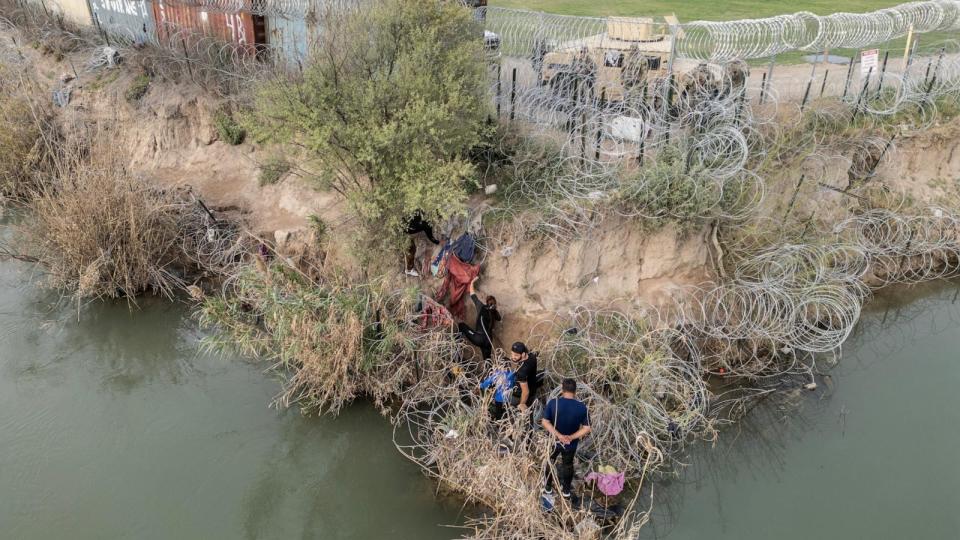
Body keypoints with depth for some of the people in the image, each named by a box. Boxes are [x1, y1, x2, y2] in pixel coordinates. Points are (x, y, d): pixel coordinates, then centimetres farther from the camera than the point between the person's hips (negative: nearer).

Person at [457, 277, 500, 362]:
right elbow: (500, 319, 30)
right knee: (487, 359, 14)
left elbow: (472, 295, 2)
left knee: (461, 326, 12)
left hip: (478, 338, -5)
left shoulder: (482, 307, -6)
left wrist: (472, 283, 15)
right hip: (488, 340, 5)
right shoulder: (495, 313, 5)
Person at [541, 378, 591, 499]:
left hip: (553, 441, -1)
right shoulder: (582, 407, -17)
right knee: (568, 465, 25)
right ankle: (566, 491, 40)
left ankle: (548, 488, 40)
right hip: (571, 444, 1)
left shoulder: (553, 403, -21)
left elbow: (544, 422, -21)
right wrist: (572, 437, -17)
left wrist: (558, 435, -22)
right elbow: (587, 428, -16)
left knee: (549, 463, 25)